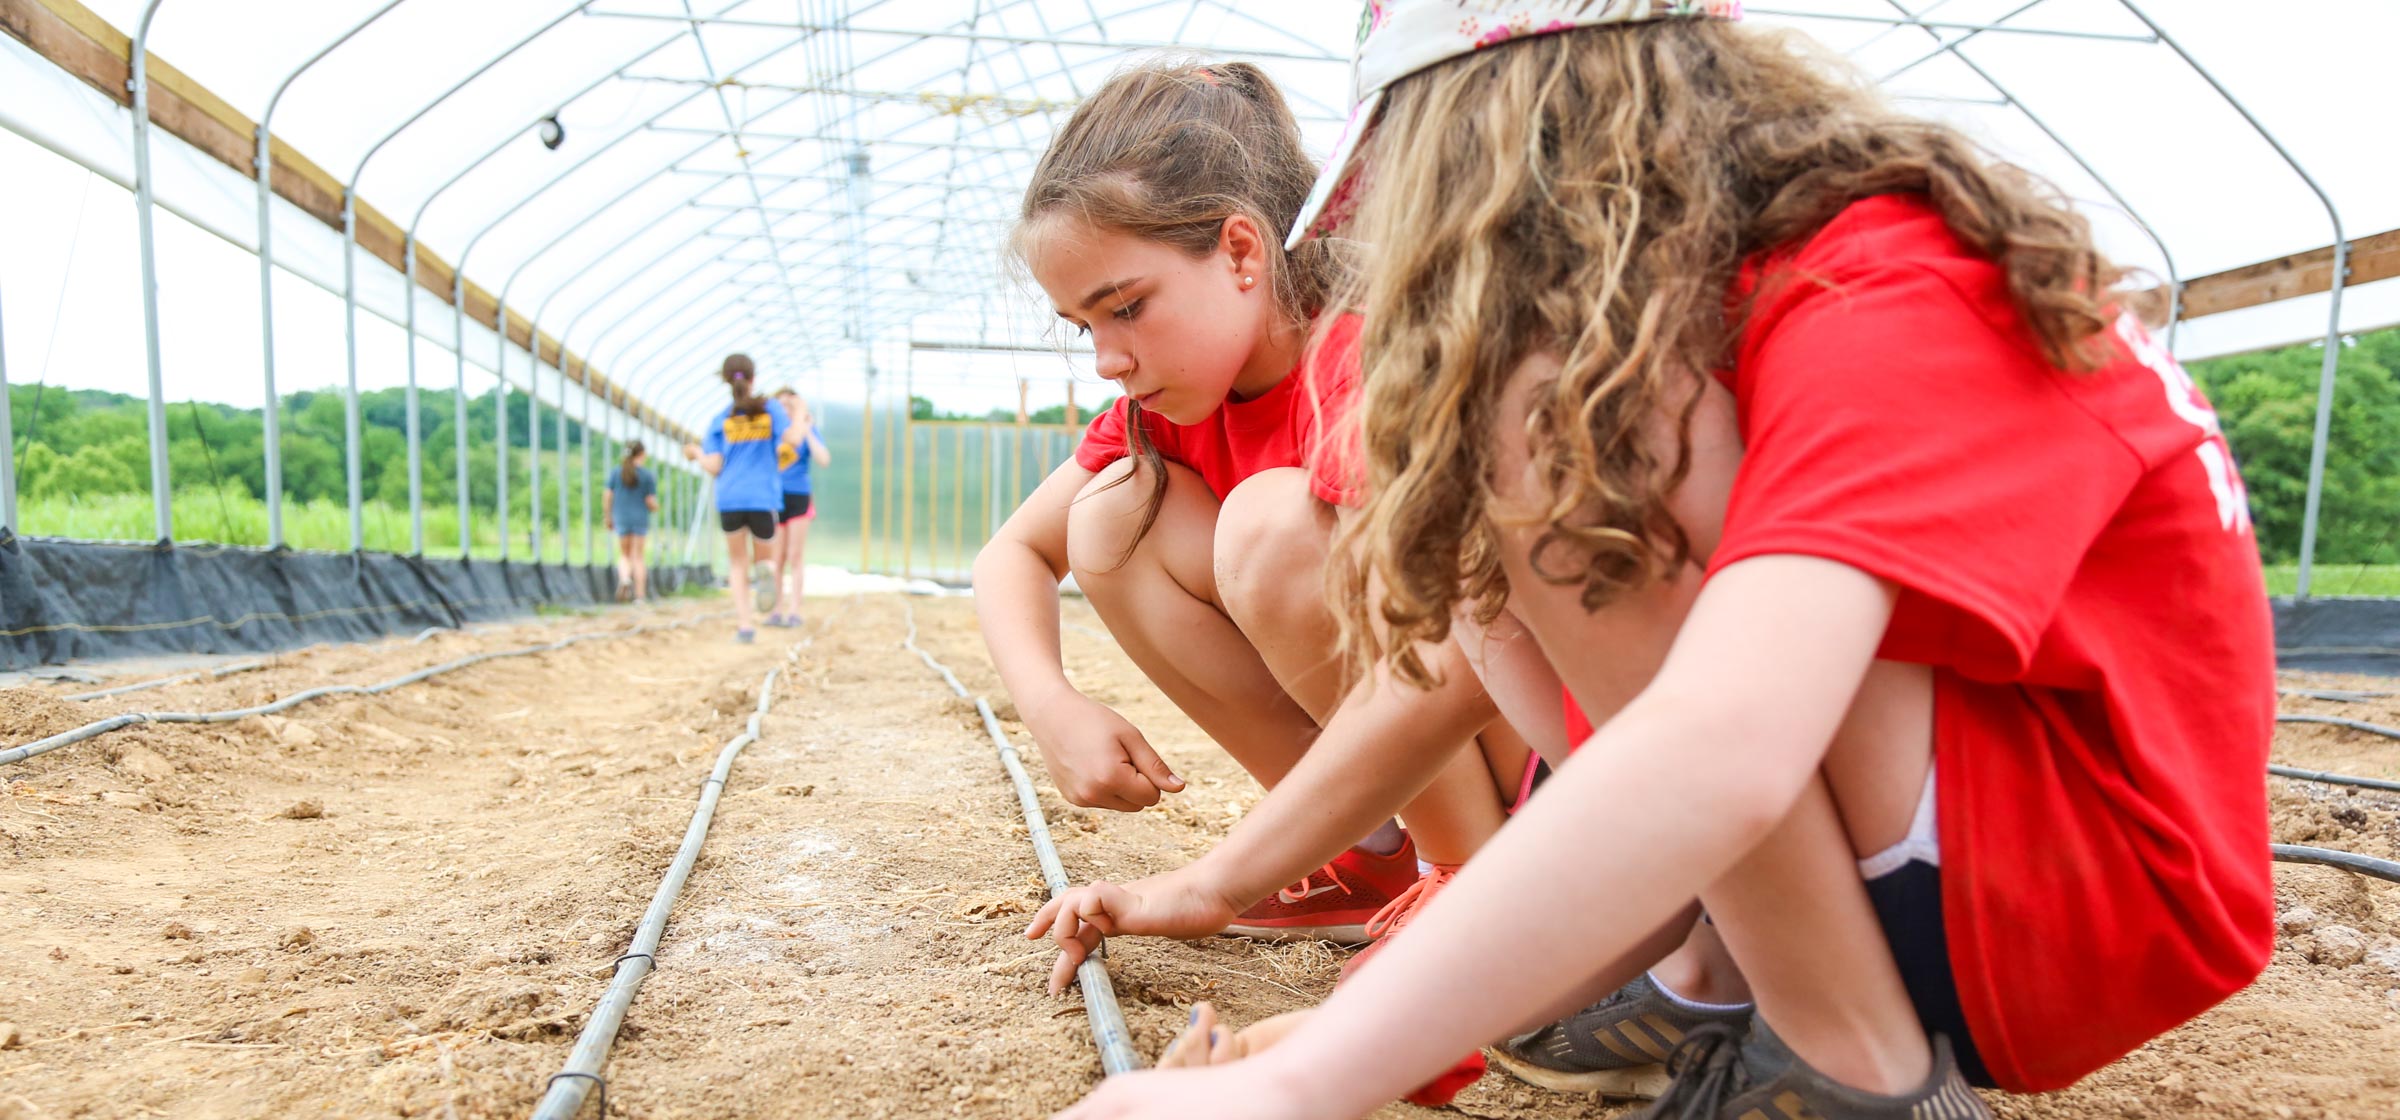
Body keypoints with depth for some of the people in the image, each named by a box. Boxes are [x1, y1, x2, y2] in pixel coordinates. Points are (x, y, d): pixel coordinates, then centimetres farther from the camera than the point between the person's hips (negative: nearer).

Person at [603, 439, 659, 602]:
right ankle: (640, 595, 2)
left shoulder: (617, 471, 1)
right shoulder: (648, 475, -6)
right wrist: (655, 508, 16)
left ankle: (624, 579, -14)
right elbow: (651, 502, -7)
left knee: (624, 555, 15)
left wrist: (607, 517, 11)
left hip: (621, 519, 2)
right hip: (640, 519, -2)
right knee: (639, 557, 4)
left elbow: (607, 496, 0)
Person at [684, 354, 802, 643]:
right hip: (763, 499, -1)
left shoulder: (720, 420, 4)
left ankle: (744, 623, 3)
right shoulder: (770, 408, 1)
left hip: (729, 499, 1)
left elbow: (714, 467, -1)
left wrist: (696, 452, 19)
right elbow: (792, 439, -11)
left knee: (738, 563, 16)